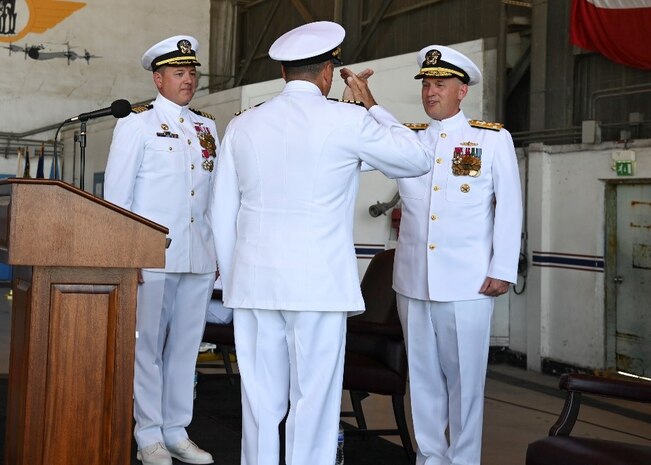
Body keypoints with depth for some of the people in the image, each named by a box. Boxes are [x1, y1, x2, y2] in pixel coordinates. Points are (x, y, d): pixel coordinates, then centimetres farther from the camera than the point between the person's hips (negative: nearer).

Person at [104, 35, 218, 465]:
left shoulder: (208, 128, 14)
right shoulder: (136, 126, 2)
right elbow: (117, 195, 0)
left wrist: (218, 249, 12)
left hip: (200, 256, 4)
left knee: (186, 346, 8)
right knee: (147, 345, 1)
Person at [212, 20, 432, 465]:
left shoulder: (242, 125, 8)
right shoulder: (347, 121, -5)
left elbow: (223, 216, 10)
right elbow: (419, 159, 9)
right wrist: (370, 103, 16)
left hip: (254, 281, 4)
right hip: (318, 283, -4)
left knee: (260, 401, 9)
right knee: (314, 402, 2)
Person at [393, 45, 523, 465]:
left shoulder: (493, 139, 2)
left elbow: (510, 206, 1)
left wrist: (503, 270, -4)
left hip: (468, 284, -3)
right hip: (413, 281, 3)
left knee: (465, 377, 4)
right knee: (422, 376, 10)